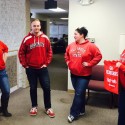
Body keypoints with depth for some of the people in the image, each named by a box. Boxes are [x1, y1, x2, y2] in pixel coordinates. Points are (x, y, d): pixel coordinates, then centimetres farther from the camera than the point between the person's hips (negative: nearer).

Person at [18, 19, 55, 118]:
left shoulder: (45, 38, 0)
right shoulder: (27, 39, -4)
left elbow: (49, 52, 5)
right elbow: (21, 53, 1)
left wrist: (46, 63, 0)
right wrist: (25, 65, -3)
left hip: (43, 68, 1)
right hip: (31, 69, 0)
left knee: (47, 87, 2)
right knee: (33, 88, 11)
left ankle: (48, 108, 18)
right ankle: (34, 106, 29)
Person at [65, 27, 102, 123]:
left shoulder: (90, 46, -12)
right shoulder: (71, 45, 4)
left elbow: (99, 56, -12)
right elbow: (66, 54, 21)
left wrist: (89, 64, -16)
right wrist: (67, 61, 7)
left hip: (84, 75, -5)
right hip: (73, 74, 5)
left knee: (79, 94, -2)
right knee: (80, 93, 17)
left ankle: (73, 114, 9)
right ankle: (81, 111, 32)